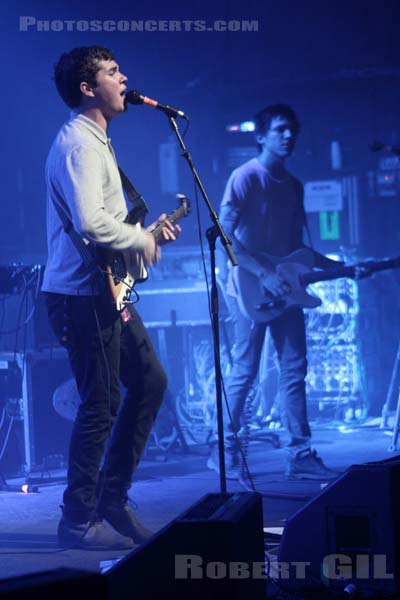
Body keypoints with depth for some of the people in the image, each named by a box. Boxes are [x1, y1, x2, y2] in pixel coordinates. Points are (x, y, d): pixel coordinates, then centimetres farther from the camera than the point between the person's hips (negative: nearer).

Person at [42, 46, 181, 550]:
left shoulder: (95, 141, 18)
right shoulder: (79, 144, -16)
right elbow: (90, 223, -30)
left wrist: (147, 232, 13)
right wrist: (140, 239, -15)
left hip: (106, 290, 11)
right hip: (82, 294, -11)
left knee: (149, 381, 14)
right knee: (100, 404, -5)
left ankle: (112, 495, 22)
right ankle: (79, 521, 6)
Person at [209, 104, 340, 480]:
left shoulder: (293, 185, 16)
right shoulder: (246, 177, -8)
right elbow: (224, 235, -16)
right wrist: (263, 274, -23)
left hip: (284, 290, 7)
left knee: (294, 370, 3)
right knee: (245, 372, -3)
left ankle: (300, 454, 5)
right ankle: (225, 450, 8)